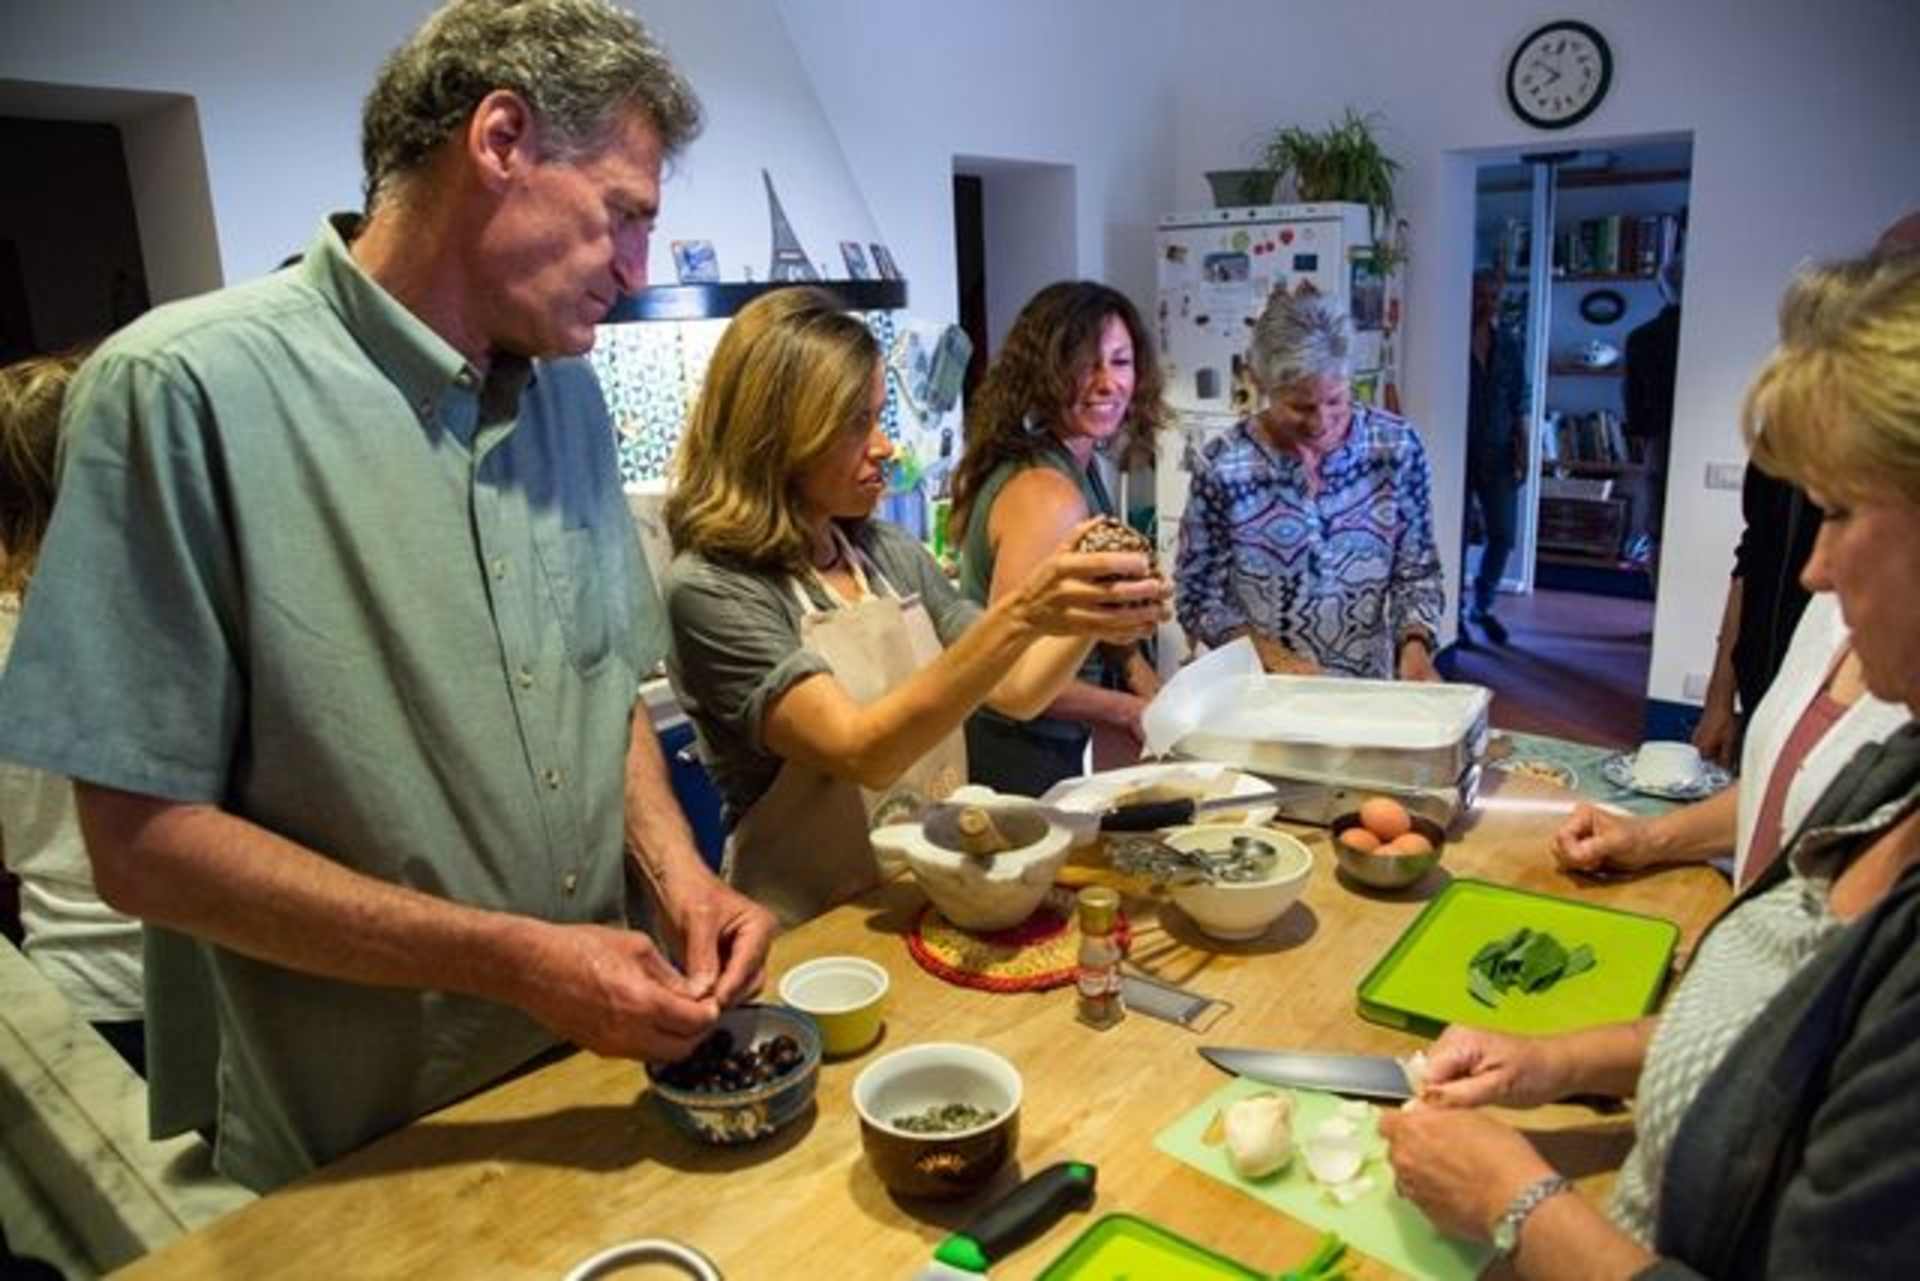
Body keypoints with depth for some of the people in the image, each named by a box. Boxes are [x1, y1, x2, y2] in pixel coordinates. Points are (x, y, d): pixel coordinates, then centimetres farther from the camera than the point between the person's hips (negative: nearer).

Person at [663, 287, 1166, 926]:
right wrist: (1018, 617, -30)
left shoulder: (890, 551, 6)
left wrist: (1089, 617, -10)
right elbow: (863, 752, -23)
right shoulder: (711, 589, -14)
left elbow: (1013, 691, 8)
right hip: (813, 935, -5)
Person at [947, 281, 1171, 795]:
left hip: (1054, 748, 9)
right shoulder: (1048, 496, -25)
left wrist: (1152, 693, -1)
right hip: (1019, 759, -9)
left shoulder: (1080, 467, 3)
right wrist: (1129, 712, -16)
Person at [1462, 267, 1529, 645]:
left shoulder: (1509, 344, 8)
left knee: (1503, 535, 4)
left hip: (1498, 454, 4)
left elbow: (1518, 404, 12)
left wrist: (1523, 450, 6)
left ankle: (1481, 606, 23)